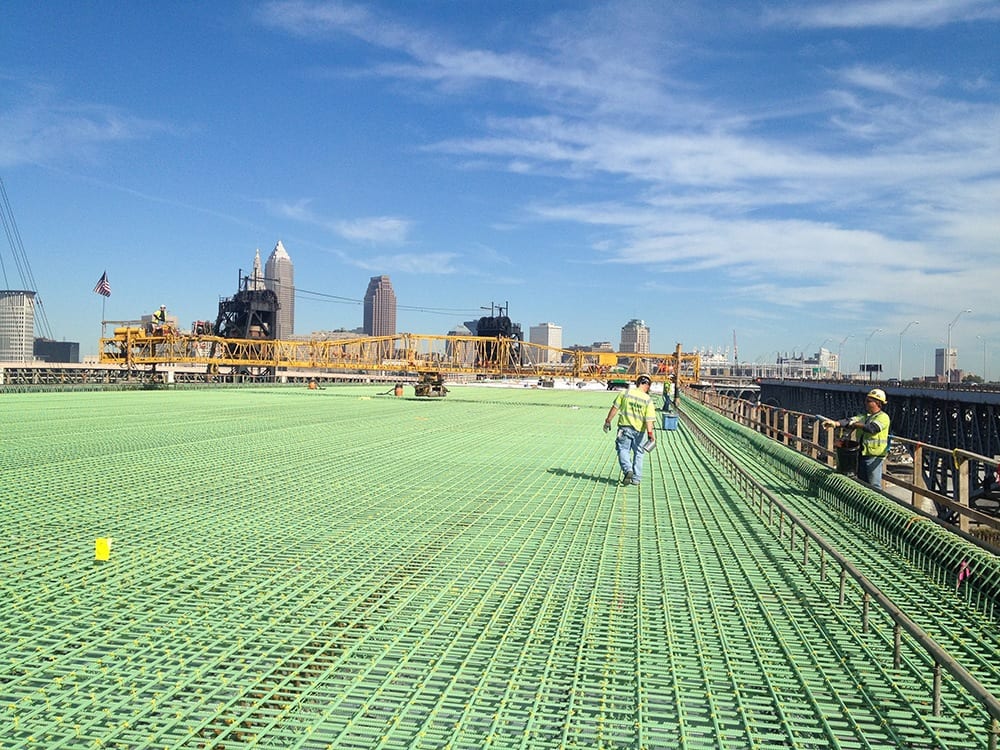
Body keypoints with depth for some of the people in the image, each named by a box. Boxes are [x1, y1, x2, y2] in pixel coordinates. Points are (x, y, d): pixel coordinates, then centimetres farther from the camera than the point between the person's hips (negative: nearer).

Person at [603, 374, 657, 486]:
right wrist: (650, 433, -14)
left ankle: (627, 469, -18)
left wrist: (608, 421, 9)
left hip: (625, 427, -1)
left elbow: (615, 408, -2)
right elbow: (649, 419, -13)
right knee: (638, 453, 15)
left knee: (623, 450, 8)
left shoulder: (625, 393, -5)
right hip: (639, 430, 1)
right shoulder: (648, 399, -6)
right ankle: (636, 478, 16)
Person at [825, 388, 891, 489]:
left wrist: (856, 425, -13)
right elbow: (850, 421, -2)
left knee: (874, 486, -3)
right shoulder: (865, 416, 14)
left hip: (874, 456, -7)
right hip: (862, 454, 8)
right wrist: (835, 423, -19)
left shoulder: (883, 417, -8)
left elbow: (872, 428, -26)